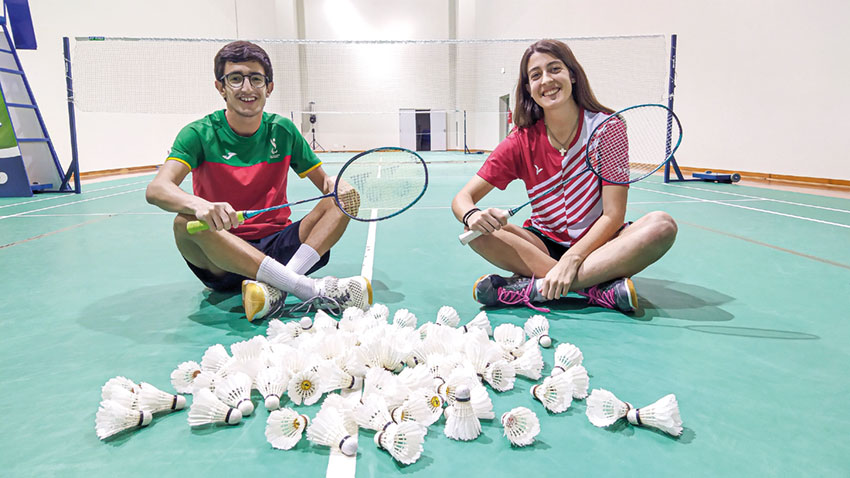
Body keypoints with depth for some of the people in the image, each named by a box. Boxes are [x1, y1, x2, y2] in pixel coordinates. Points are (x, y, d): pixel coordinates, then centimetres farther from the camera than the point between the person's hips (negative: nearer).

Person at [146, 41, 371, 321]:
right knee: (186, 222, -33)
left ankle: (274, 287, -35)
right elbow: (157, 188, -19)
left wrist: (336, 185, -16)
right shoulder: (200, 134, -4)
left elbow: (324, 181, 11)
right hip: (223, 259, -2)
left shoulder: (282, 131, 5)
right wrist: (199, 204, -42)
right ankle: (313, 289, -40)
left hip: (277, 247, 3)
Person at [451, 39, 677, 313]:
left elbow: (613, 214, -14)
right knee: (480, 230, -25)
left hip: (598, 243, -1)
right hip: (544, 244, 1)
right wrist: (472, 215, -32)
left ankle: (533, 287, -34)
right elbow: (463, 198, -7)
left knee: (662, 225, -29)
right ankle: (601, 289, -30)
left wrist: (571, 259, -29)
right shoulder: (522, 141, -5)